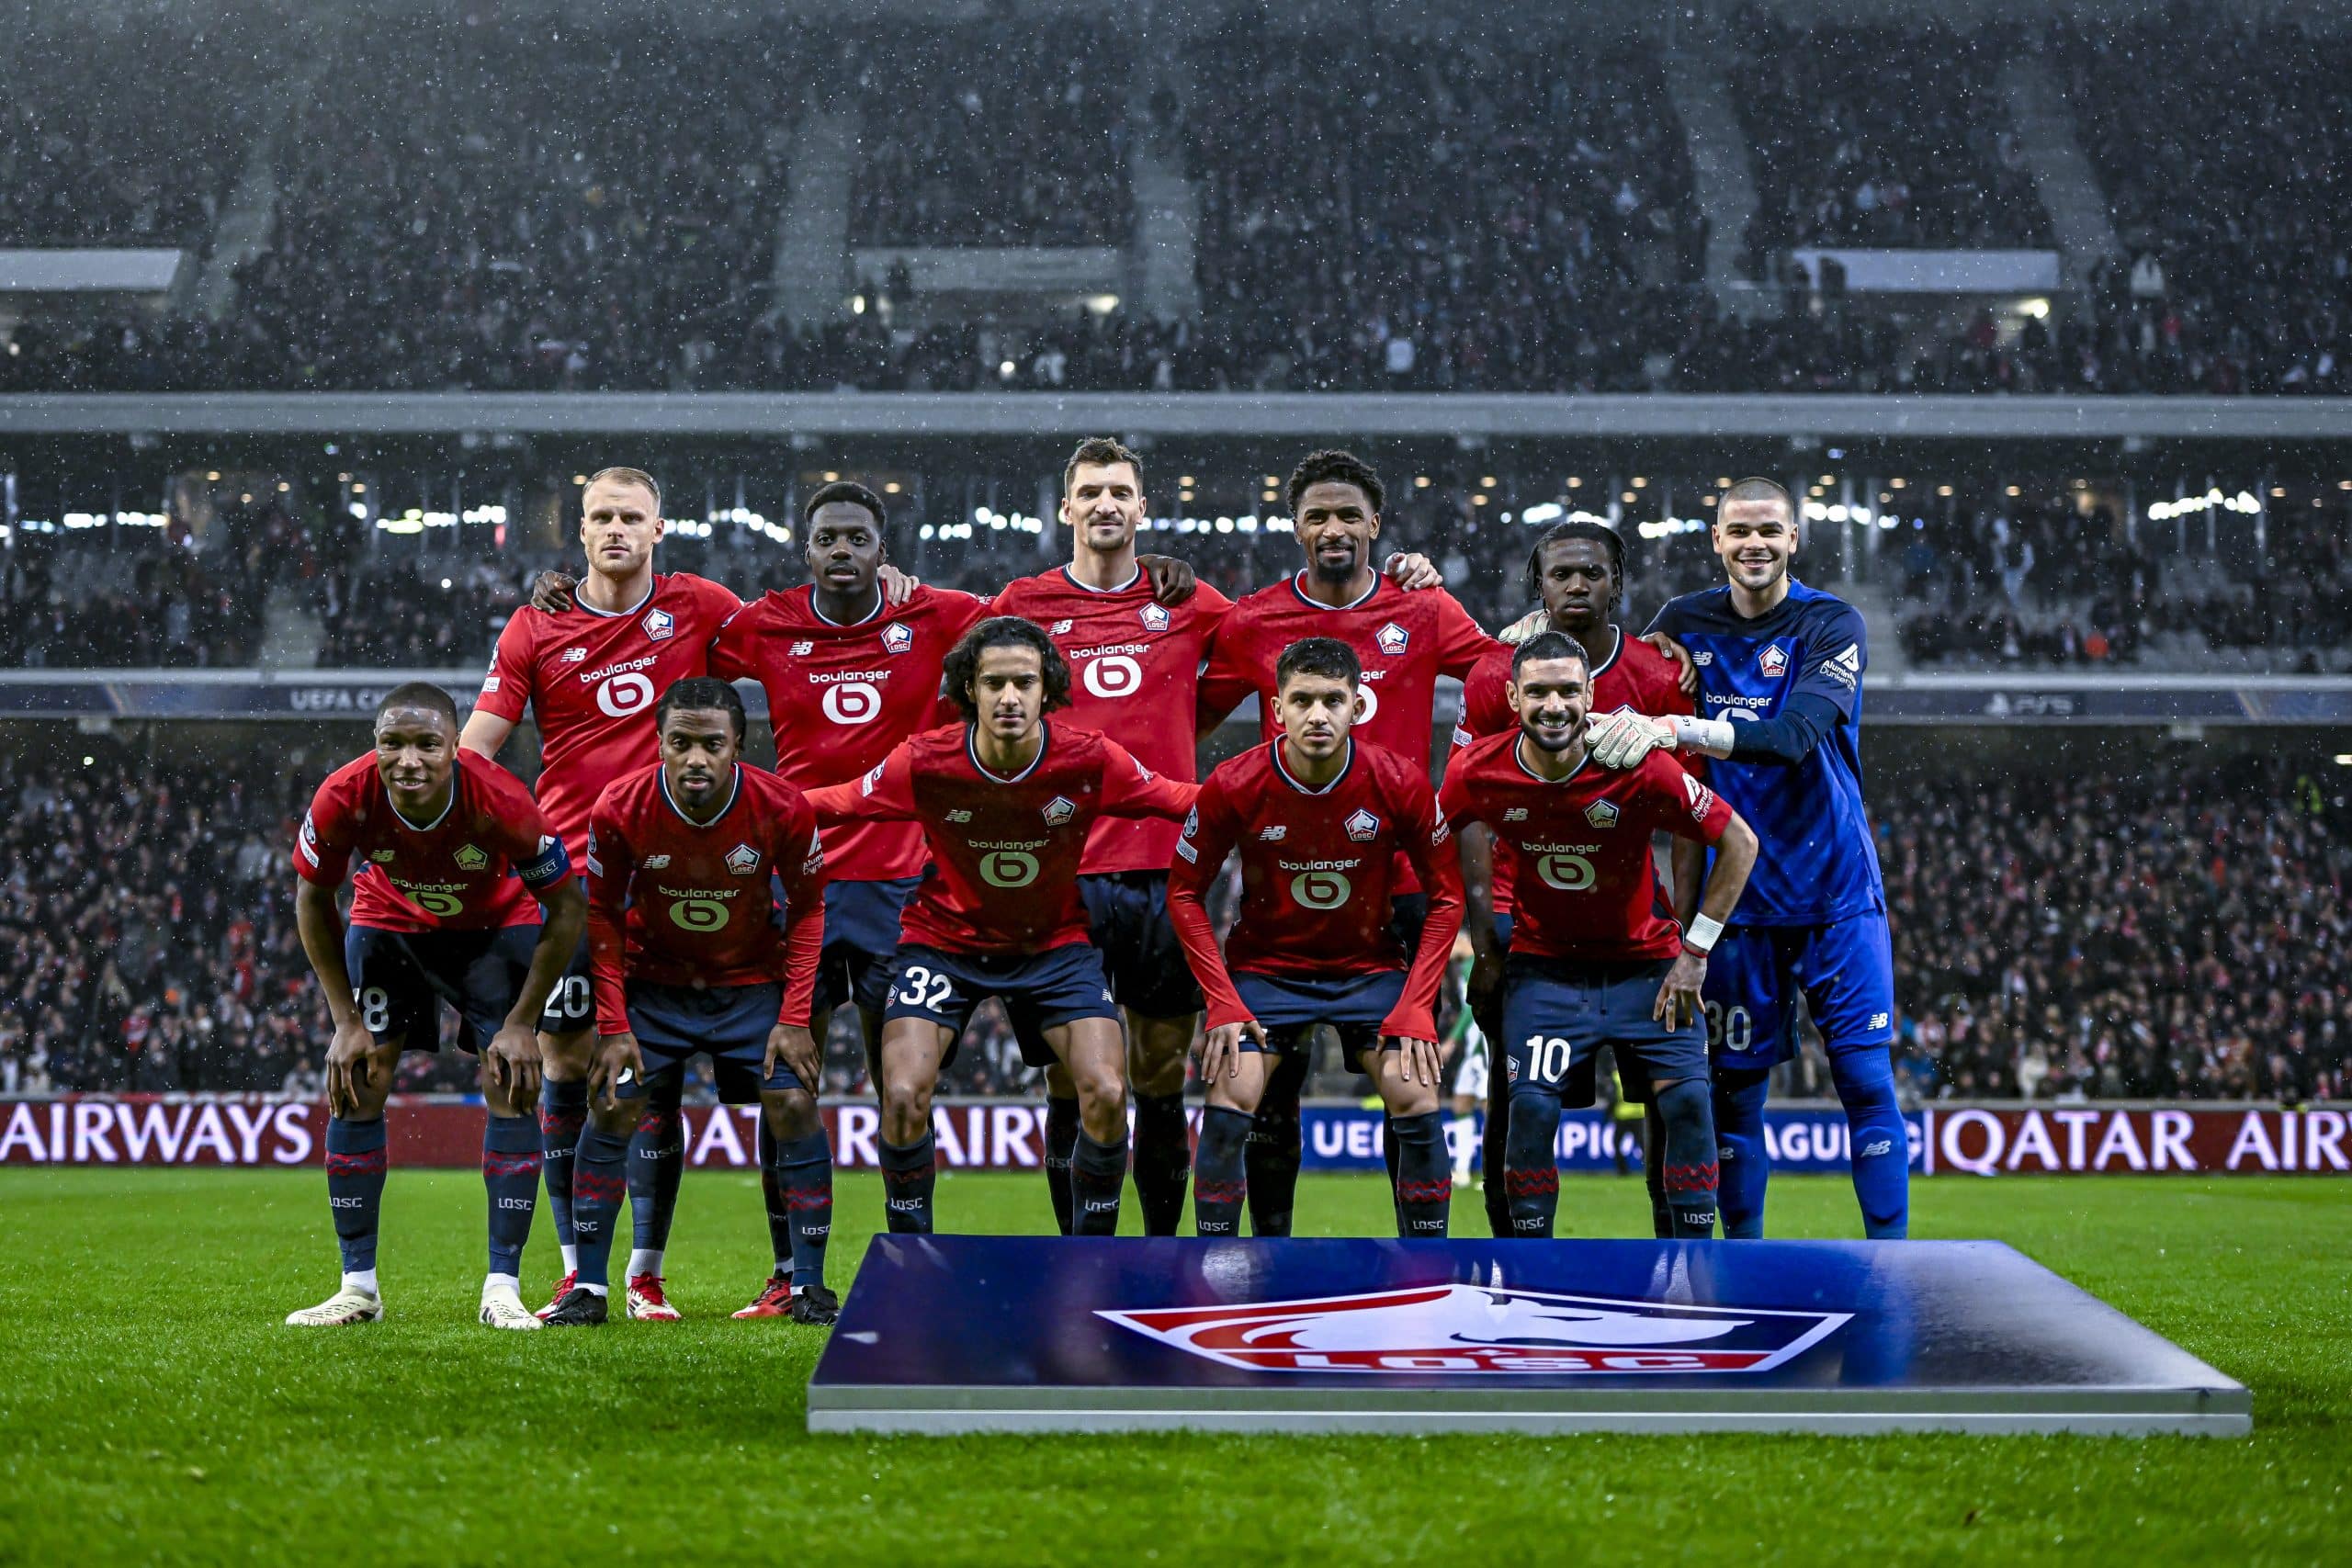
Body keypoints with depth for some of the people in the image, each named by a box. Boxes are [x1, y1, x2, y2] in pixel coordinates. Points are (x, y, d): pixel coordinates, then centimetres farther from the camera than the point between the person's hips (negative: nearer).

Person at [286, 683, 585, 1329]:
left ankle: (503, 1287, -5)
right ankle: (358, 1287, 4)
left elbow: (567, 907, -20)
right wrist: (346, 1020, -11)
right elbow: (312, 900, -11)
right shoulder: (344, 798, -32)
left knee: (512, 1086, -12)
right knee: (353, 1088, -6)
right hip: (388, 921, 2)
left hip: (495, 924, -1)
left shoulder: (500, 802, -37)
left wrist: (522, 1023, -19)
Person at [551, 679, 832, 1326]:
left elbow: (807, 908, -6)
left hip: (754, 983, 0)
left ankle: (809, 1285, -1)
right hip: (652, 982, 0)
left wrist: (795, 1019, -11)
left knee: (794, 1107, -13)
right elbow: (602, 915, -6)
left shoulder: (783, 809, -22)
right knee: (610, 1109, -10)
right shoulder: (620, 809, -21)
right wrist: (613, 1025, -10)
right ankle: (588, 1288, 1)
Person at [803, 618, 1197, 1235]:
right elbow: (826, 806, -10)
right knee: (903, 1097, -18)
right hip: (945, 937, 0)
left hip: (1054, 942, 1)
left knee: (1107, 1096, -16)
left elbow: (1186, 802, -8)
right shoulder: (925, 762, -20)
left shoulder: (1090, 761, -19)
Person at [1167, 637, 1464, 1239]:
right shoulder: (1234, 786, -18)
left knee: (1418, 1104, -12)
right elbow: (1185, 892, -5)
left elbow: (1446, 895, -5)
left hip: (1371, 967, 1)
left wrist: (1415, 1005, -13)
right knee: (1228, 1107, -15)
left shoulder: (1401, 783, -17)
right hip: (1263, 965, 0)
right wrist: (1223, 1002, -13)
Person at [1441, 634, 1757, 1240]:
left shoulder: (1638, 767, -21)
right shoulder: (1477, 772, -16)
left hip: (1645, 962, 0)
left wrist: (1695, 952, -9)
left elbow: (1739, 843, -10)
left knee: (1687, 1097, -13)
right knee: (1531, 1104, -18)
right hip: (1543, 961, 0)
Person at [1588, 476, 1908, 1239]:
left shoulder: (1832, 625, -8)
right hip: (1737, 891, 3)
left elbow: (1796, 735, -25)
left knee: (1866, 1077, -5)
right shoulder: (1684, 622, 4)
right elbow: (1625, 708, 12)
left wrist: (1675, 729, -37)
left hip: (1834, 888, -2)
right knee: (1735, 1087, 5)